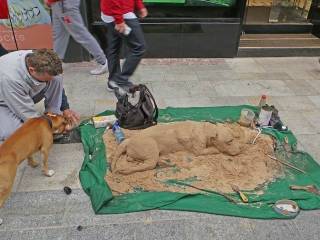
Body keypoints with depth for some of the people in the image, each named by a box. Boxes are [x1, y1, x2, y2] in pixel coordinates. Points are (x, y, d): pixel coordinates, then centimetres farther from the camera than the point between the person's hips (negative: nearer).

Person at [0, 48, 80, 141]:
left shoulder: (36, 58, -25)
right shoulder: (10, 78, -42)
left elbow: (58, 87, -4)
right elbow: (29, 115, -33)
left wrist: (65, 108, -8)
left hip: (26, 94, 5)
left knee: (57, 79, -20)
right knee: (12, 132, -34)